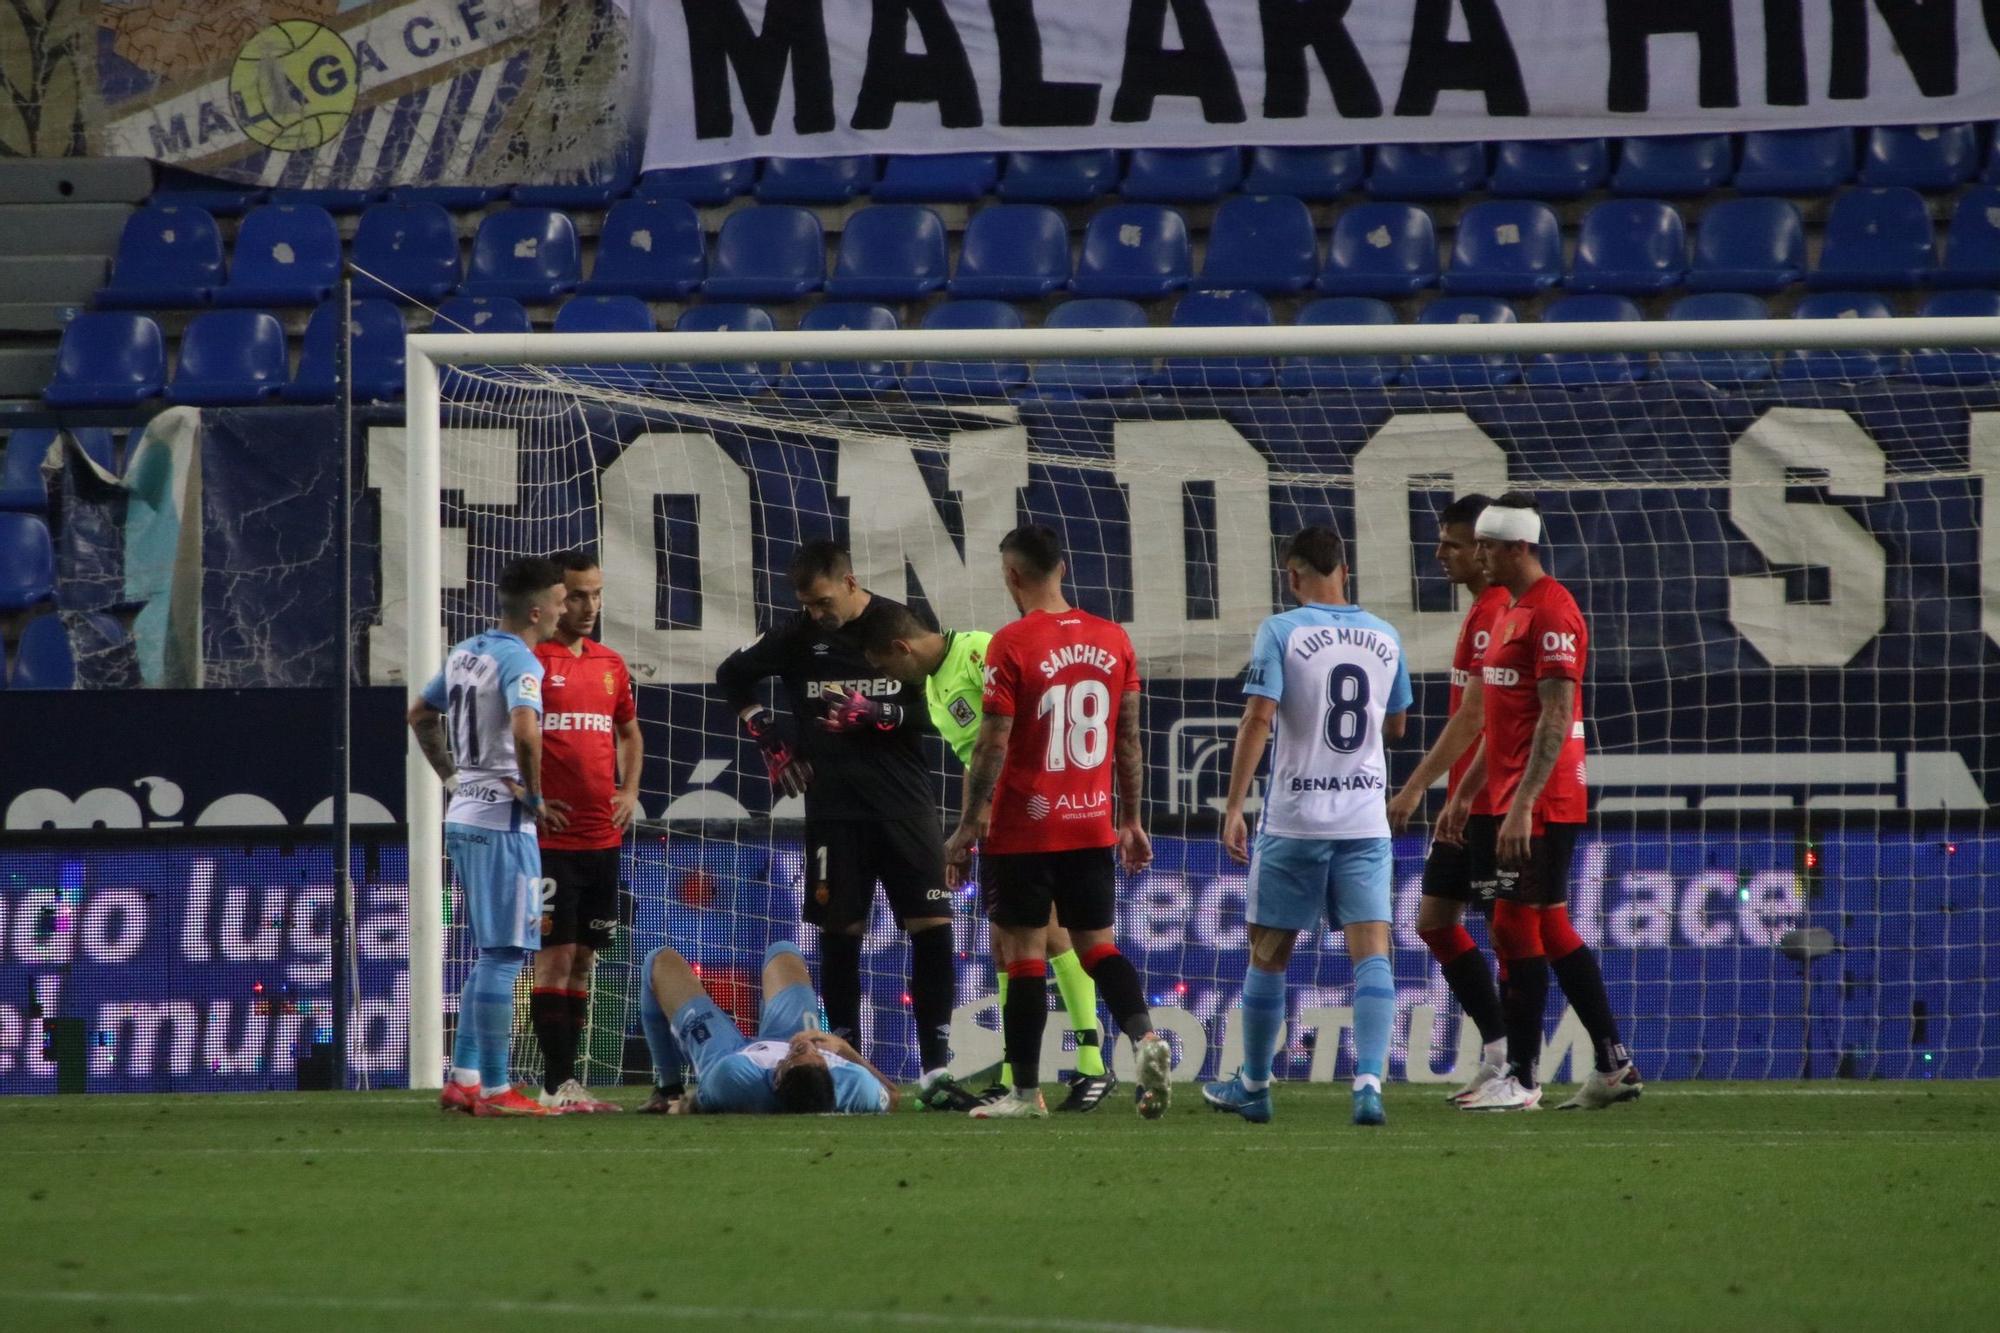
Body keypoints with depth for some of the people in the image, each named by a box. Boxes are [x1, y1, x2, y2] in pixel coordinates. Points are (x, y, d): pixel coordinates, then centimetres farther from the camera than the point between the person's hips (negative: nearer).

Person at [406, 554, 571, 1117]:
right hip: (502, 822, -9)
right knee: (503, 955, -5)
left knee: (491, 955, 16)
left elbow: (420, 715, 25)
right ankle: (494, 1090, -5)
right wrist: (533, 798, -18)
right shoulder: (519, 661, -15)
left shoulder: (465, 653, 13)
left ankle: (463, 1079, 16)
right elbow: (525, 730, -31)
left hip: (462, 817, 9)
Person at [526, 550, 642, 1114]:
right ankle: (557, 1084, -8)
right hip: (550, 838, -6)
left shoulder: (611, 665, 14)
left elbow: (629, 732, 26)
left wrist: (629, 792, 10)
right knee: (555, 956, -8)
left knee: (582, 958, 9)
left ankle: (569, 1079, 13)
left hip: (603, 837, 6)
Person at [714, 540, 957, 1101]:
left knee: (931, 925, -9)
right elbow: (732, 675, 19)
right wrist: (766, 735, 9)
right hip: (833, 805, 2)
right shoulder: (799, 635, 4)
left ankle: (936, 1064, -6)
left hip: (905, 802, -2)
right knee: (839, 932, 3)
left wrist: (877, 713, -17)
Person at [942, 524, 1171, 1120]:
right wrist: (1132, 820, 17)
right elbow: (1130, 739, 8)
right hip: (1093, 824, 5)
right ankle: (1144, 1036, -13)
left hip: (1024, 830, -5)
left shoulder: (1012, 644, -12)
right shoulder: (1113, 641, 4)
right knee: (1097, 944, 11)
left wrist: (968, 826, -6)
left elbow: (992, 745, -12)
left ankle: (1026, 1090, 3)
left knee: (1025, 952, 1)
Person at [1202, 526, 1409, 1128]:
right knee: (1372, 950, -4)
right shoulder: (1385, 638, 7)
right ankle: (1369, 1082, -21)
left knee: (1269, 954, 11)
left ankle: (1252, 1088, 22)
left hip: (1294, 820, -2)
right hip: (1366, 820, 2)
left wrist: (1234, 808, -12)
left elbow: (1258, 719, -14)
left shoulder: (1281, 632, -6)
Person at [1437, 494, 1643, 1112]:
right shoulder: (1513, 613, 18)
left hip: (1541, 805, -10)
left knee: (1517, 929, -7)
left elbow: (1556, 718, -20)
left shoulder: (1551, 613, -14)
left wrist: (1522, 804, -24)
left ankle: (1520, 1080, -3)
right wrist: (1465, 794, 24)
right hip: (1512, 801, 10)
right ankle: (1615, 1066, 14)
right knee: (1552, 932, 11)